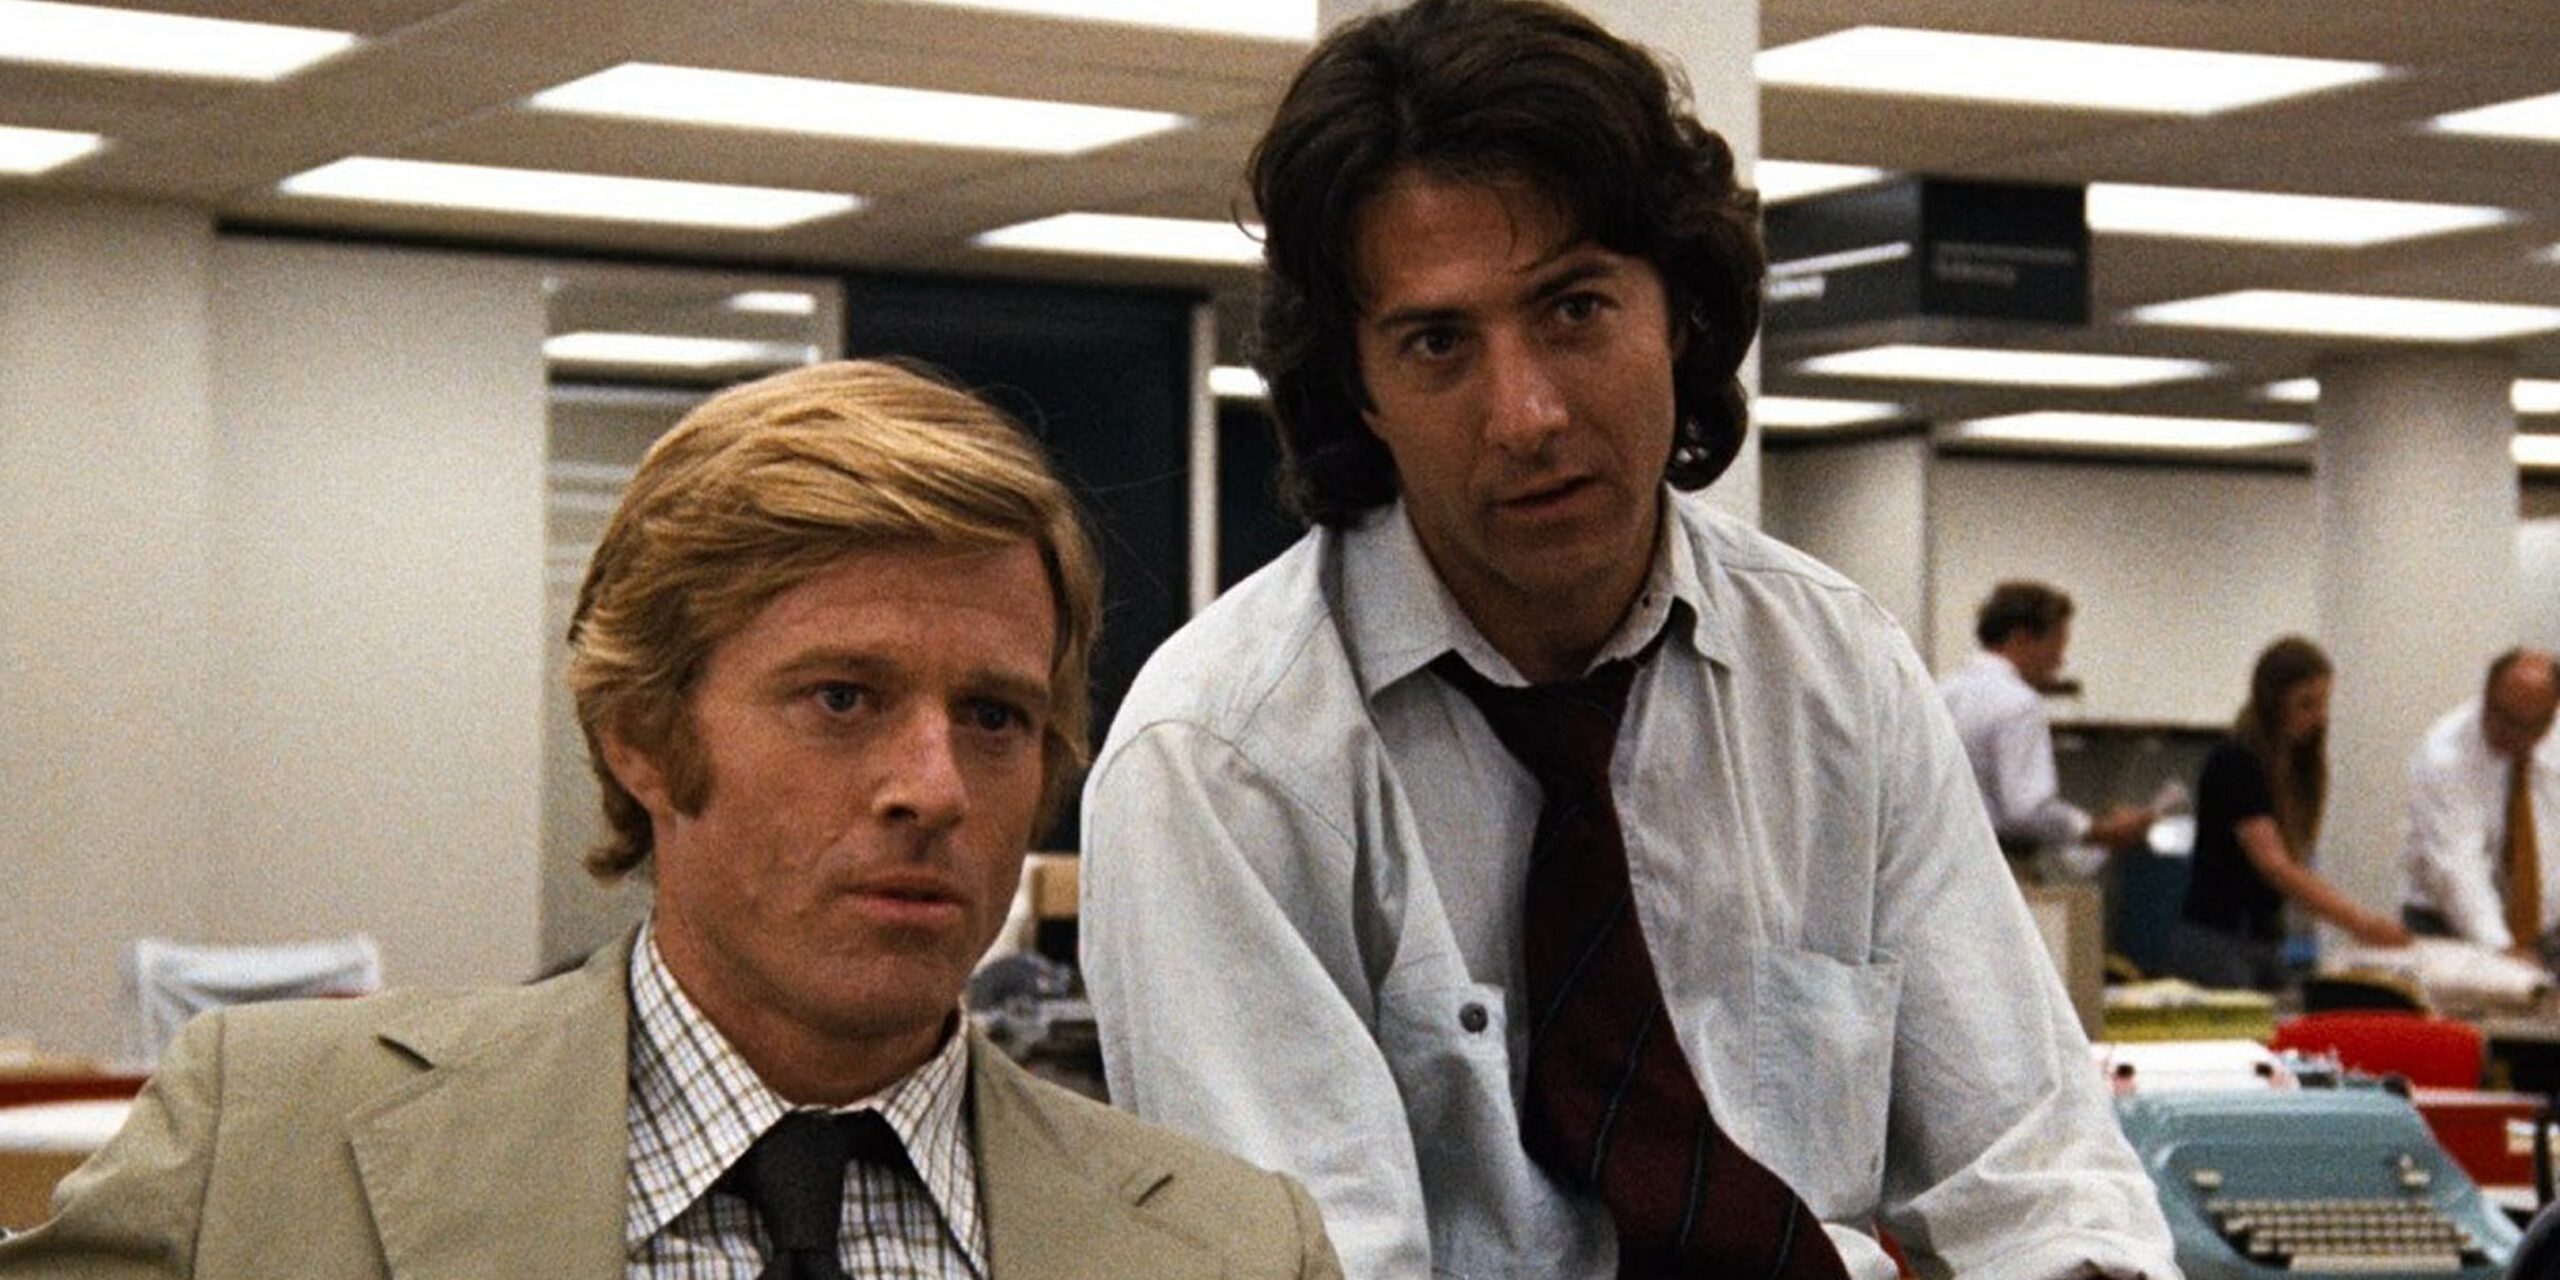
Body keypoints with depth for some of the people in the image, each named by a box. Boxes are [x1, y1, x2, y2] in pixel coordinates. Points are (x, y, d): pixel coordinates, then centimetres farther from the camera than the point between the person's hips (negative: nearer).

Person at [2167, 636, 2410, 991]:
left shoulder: (2299, 764, 11)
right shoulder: (2234, 764, -14)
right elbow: (2274, 866, -23)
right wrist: (2359, 922, -30)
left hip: (2267, 942, 8)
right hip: (2214, 943, -8)